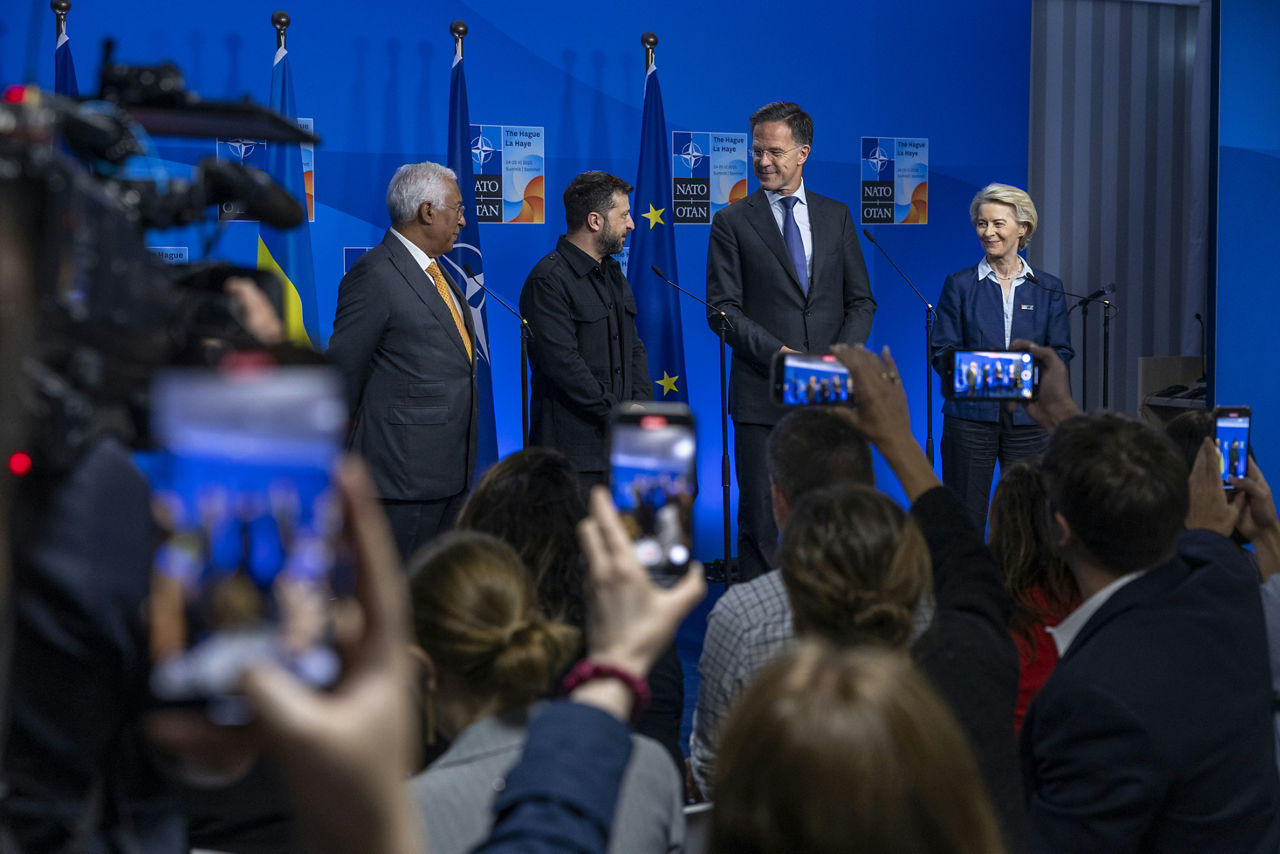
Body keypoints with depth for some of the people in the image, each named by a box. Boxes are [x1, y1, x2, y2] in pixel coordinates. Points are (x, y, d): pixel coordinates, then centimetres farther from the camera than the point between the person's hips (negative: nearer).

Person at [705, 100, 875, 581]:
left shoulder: (836, 216, 11)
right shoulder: (732, 222, 3)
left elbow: (861, 301, 11)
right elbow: (722, 309, -3)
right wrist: (779, 355, -15)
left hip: (829, 394, 3)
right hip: (762, 396, -2)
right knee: (761, 518, -1)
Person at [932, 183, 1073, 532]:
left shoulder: (1048, 288, 11)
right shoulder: (959, 285, 7)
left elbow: (1061, 352, 7)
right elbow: (942, 352, 3)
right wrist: (972, 370, -17)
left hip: (1029, 416, 1)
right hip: (971, 414, -1)